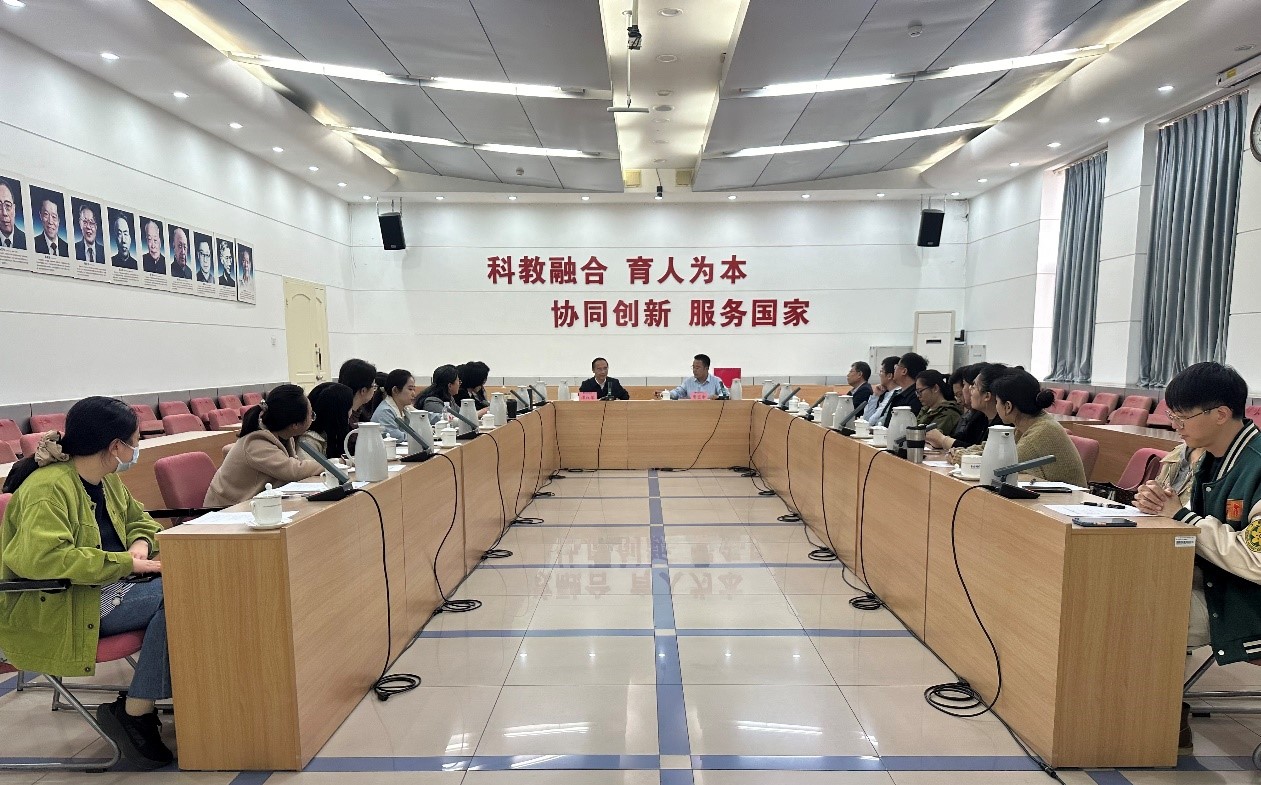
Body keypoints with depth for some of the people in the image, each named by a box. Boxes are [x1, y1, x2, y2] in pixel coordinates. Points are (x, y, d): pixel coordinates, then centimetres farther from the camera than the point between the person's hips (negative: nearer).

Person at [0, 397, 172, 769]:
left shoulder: (107, 480, 9)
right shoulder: (47, 488, -19)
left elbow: (138, 519, 23)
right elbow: (38, 556, -32)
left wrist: (141, 544, 0)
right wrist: (126, 562, -29)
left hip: (108, 588, 9)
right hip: (54, 609, -9)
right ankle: (134, 713, -14)